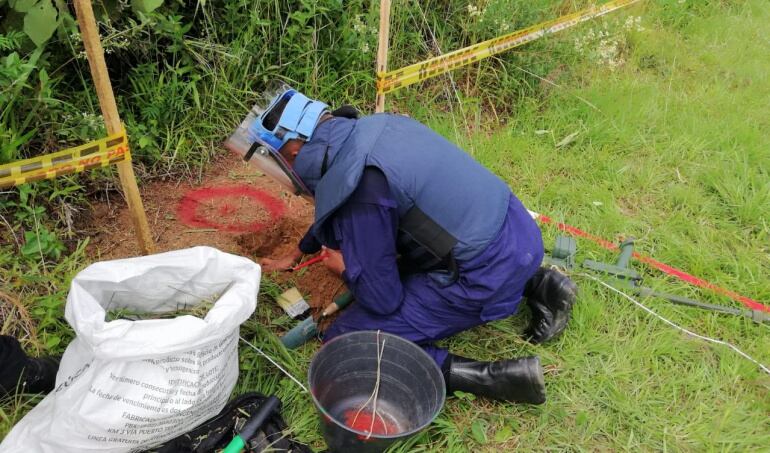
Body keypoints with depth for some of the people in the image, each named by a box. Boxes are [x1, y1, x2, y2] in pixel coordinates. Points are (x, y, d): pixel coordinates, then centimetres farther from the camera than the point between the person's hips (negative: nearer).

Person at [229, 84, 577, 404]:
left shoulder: (357, 190, -22)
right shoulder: (369, 128, 6)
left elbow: (382, 299, -15)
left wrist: (343, 267, 5)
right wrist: (297, 254, 35)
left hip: (488, 275, -8)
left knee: (345, 345, -4)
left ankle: (488, 377, -11)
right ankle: (536, 283, 22)